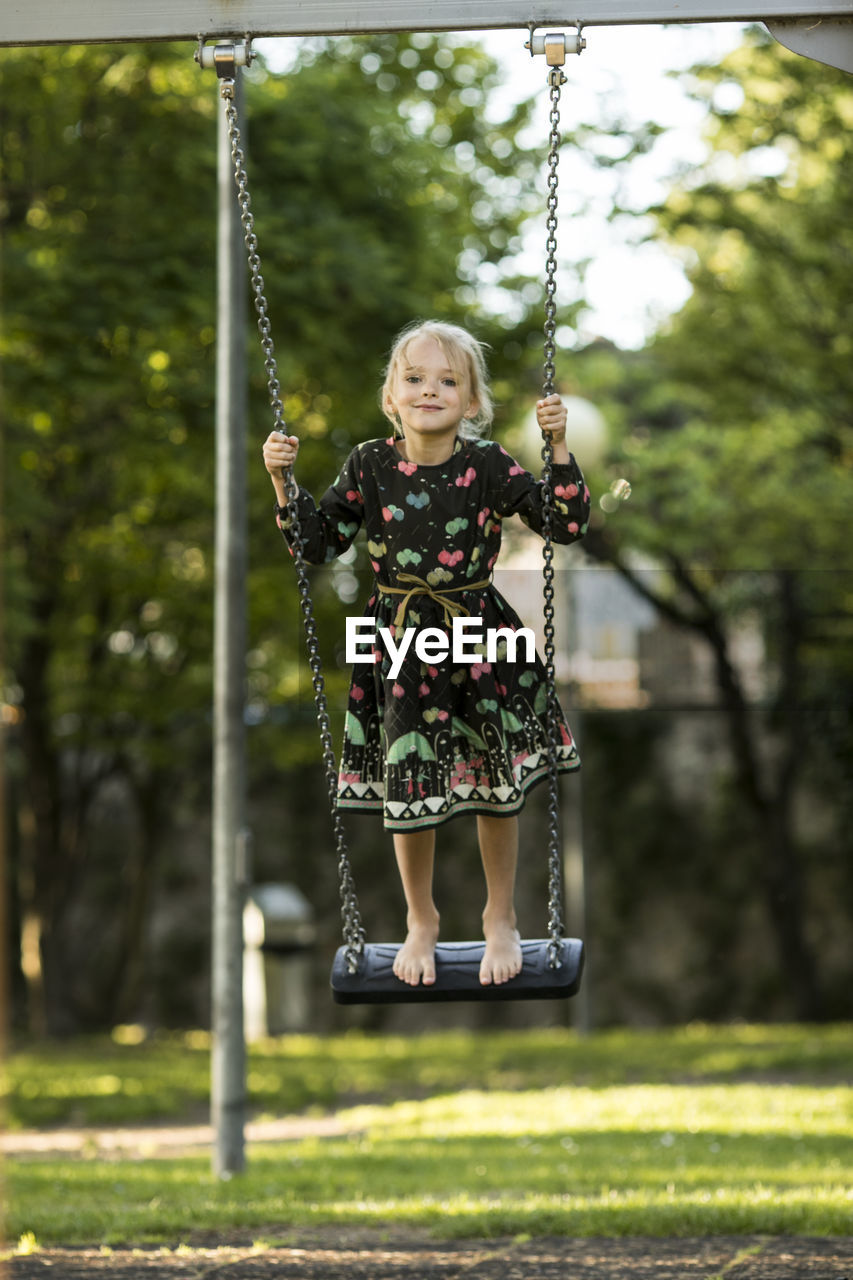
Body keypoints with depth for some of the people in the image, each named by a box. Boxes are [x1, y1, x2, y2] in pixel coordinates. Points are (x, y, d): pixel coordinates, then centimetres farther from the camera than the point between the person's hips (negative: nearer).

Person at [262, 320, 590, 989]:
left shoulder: (488, 465, -9)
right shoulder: (370, 466, -6)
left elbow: (567, 525, -8)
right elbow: (318, 543, 3)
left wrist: (559, 448, -18)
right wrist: (284, 481, -8)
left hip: (480, 637, 0)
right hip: (401, 645, 1)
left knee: (498, 784, 8)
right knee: (408, 784, 7)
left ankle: (501, 919, 29)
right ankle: (421, 920, 29)